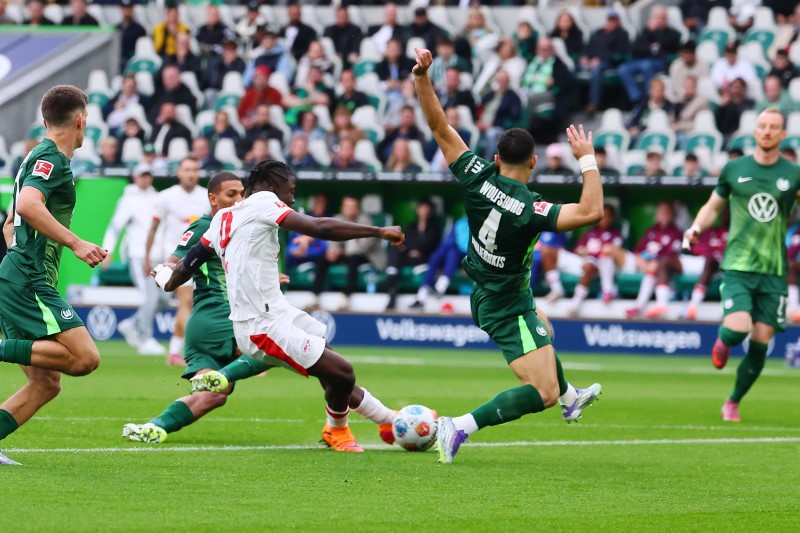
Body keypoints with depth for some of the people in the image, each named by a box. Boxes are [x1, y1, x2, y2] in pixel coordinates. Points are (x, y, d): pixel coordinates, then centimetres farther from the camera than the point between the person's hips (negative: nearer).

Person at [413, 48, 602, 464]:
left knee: (542, 329, 38)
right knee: (541, 394, -12)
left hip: (483, 294, 9)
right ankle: (461, 427, -18)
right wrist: (587, 159, -30)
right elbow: (591, 212, -38)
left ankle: (569, 397, 64)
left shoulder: (477, 178, -15)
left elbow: (439, 126, -15)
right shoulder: (530, 209, -30)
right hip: (508, 308, -9)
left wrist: (422, 77, -16)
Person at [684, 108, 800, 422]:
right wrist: (697, 227, -4)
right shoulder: (734, 169, 5)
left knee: (760, 343, 0)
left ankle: (733, 403, 20)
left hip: (773, 270, 1)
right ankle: (722, 341, 16)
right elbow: (713, 207, 15)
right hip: (737, 266, -1)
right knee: (739, 328, -22)